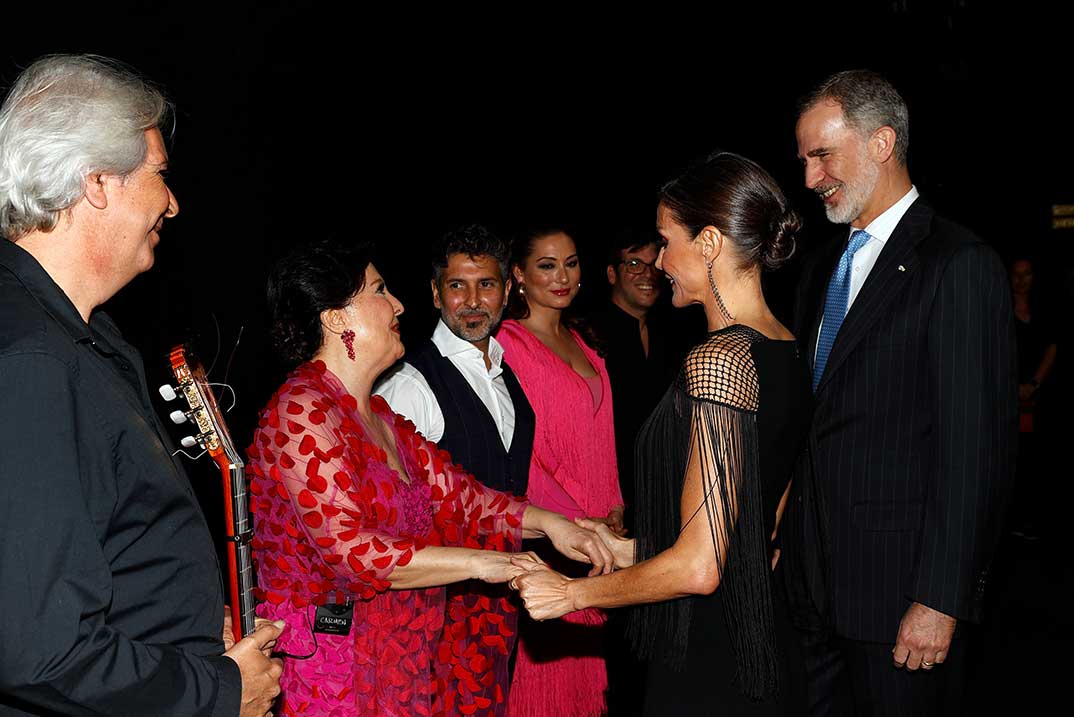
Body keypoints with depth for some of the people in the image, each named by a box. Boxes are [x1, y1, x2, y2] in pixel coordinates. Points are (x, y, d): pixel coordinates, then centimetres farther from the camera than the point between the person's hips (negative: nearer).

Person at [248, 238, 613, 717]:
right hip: (332, 671, -8)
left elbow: (451, 491, 10)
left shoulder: (376, 414, 13)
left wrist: (544, 521, -3)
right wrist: (476, 562, -19)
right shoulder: (301, 412, -16)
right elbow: (349, 548, -23)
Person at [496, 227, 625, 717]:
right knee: (549, 660, 0)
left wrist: (614, 506, 4)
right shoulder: (508, 343, -10)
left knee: (583, 660, 12)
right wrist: (576, 523, -14)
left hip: (595, 526, 7)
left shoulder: (580, 342, 13)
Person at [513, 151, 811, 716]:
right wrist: (631, 550, 19)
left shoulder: (718, 358, -21)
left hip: (706, 668, -9)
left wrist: (572, 593, -11)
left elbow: (698, 567, -23)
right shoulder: (787, 354, 7)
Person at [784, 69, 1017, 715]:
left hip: (899, 590, -7)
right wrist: (781, 542, 11)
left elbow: (977, 449, -16)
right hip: (814, 587, 7)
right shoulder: (823, 266, 14)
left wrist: (940, 600, -18)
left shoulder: (961, 266, -11)